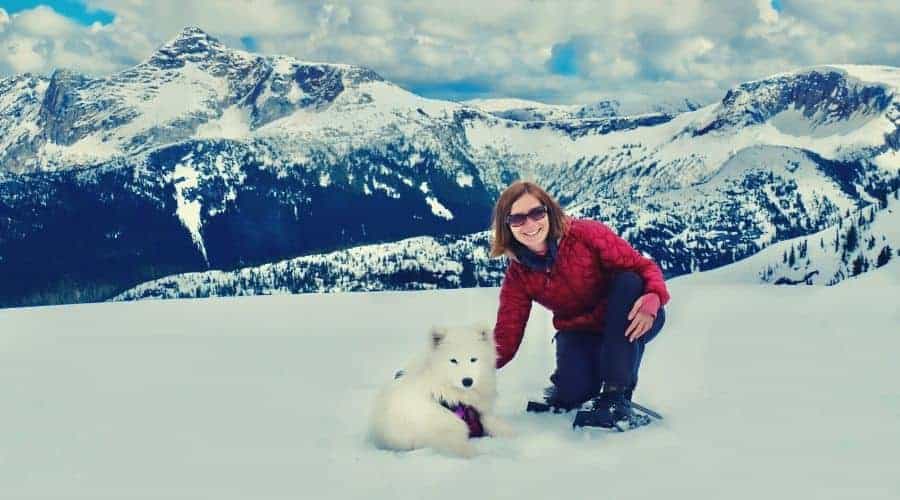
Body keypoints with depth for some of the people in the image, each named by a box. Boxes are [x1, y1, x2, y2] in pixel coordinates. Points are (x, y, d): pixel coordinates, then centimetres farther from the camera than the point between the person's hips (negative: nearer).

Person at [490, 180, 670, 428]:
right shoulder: (518, 276, -10)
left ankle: (617, 391, -26)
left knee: (628, 282, -33)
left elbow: (644, 267, -23)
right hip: (581, 334, 1)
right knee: (572, 392, -28)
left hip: (627, 324, -1)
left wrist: (652, 299, -46)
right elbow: (506, 338, -12)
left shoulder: (586, 234, -21)